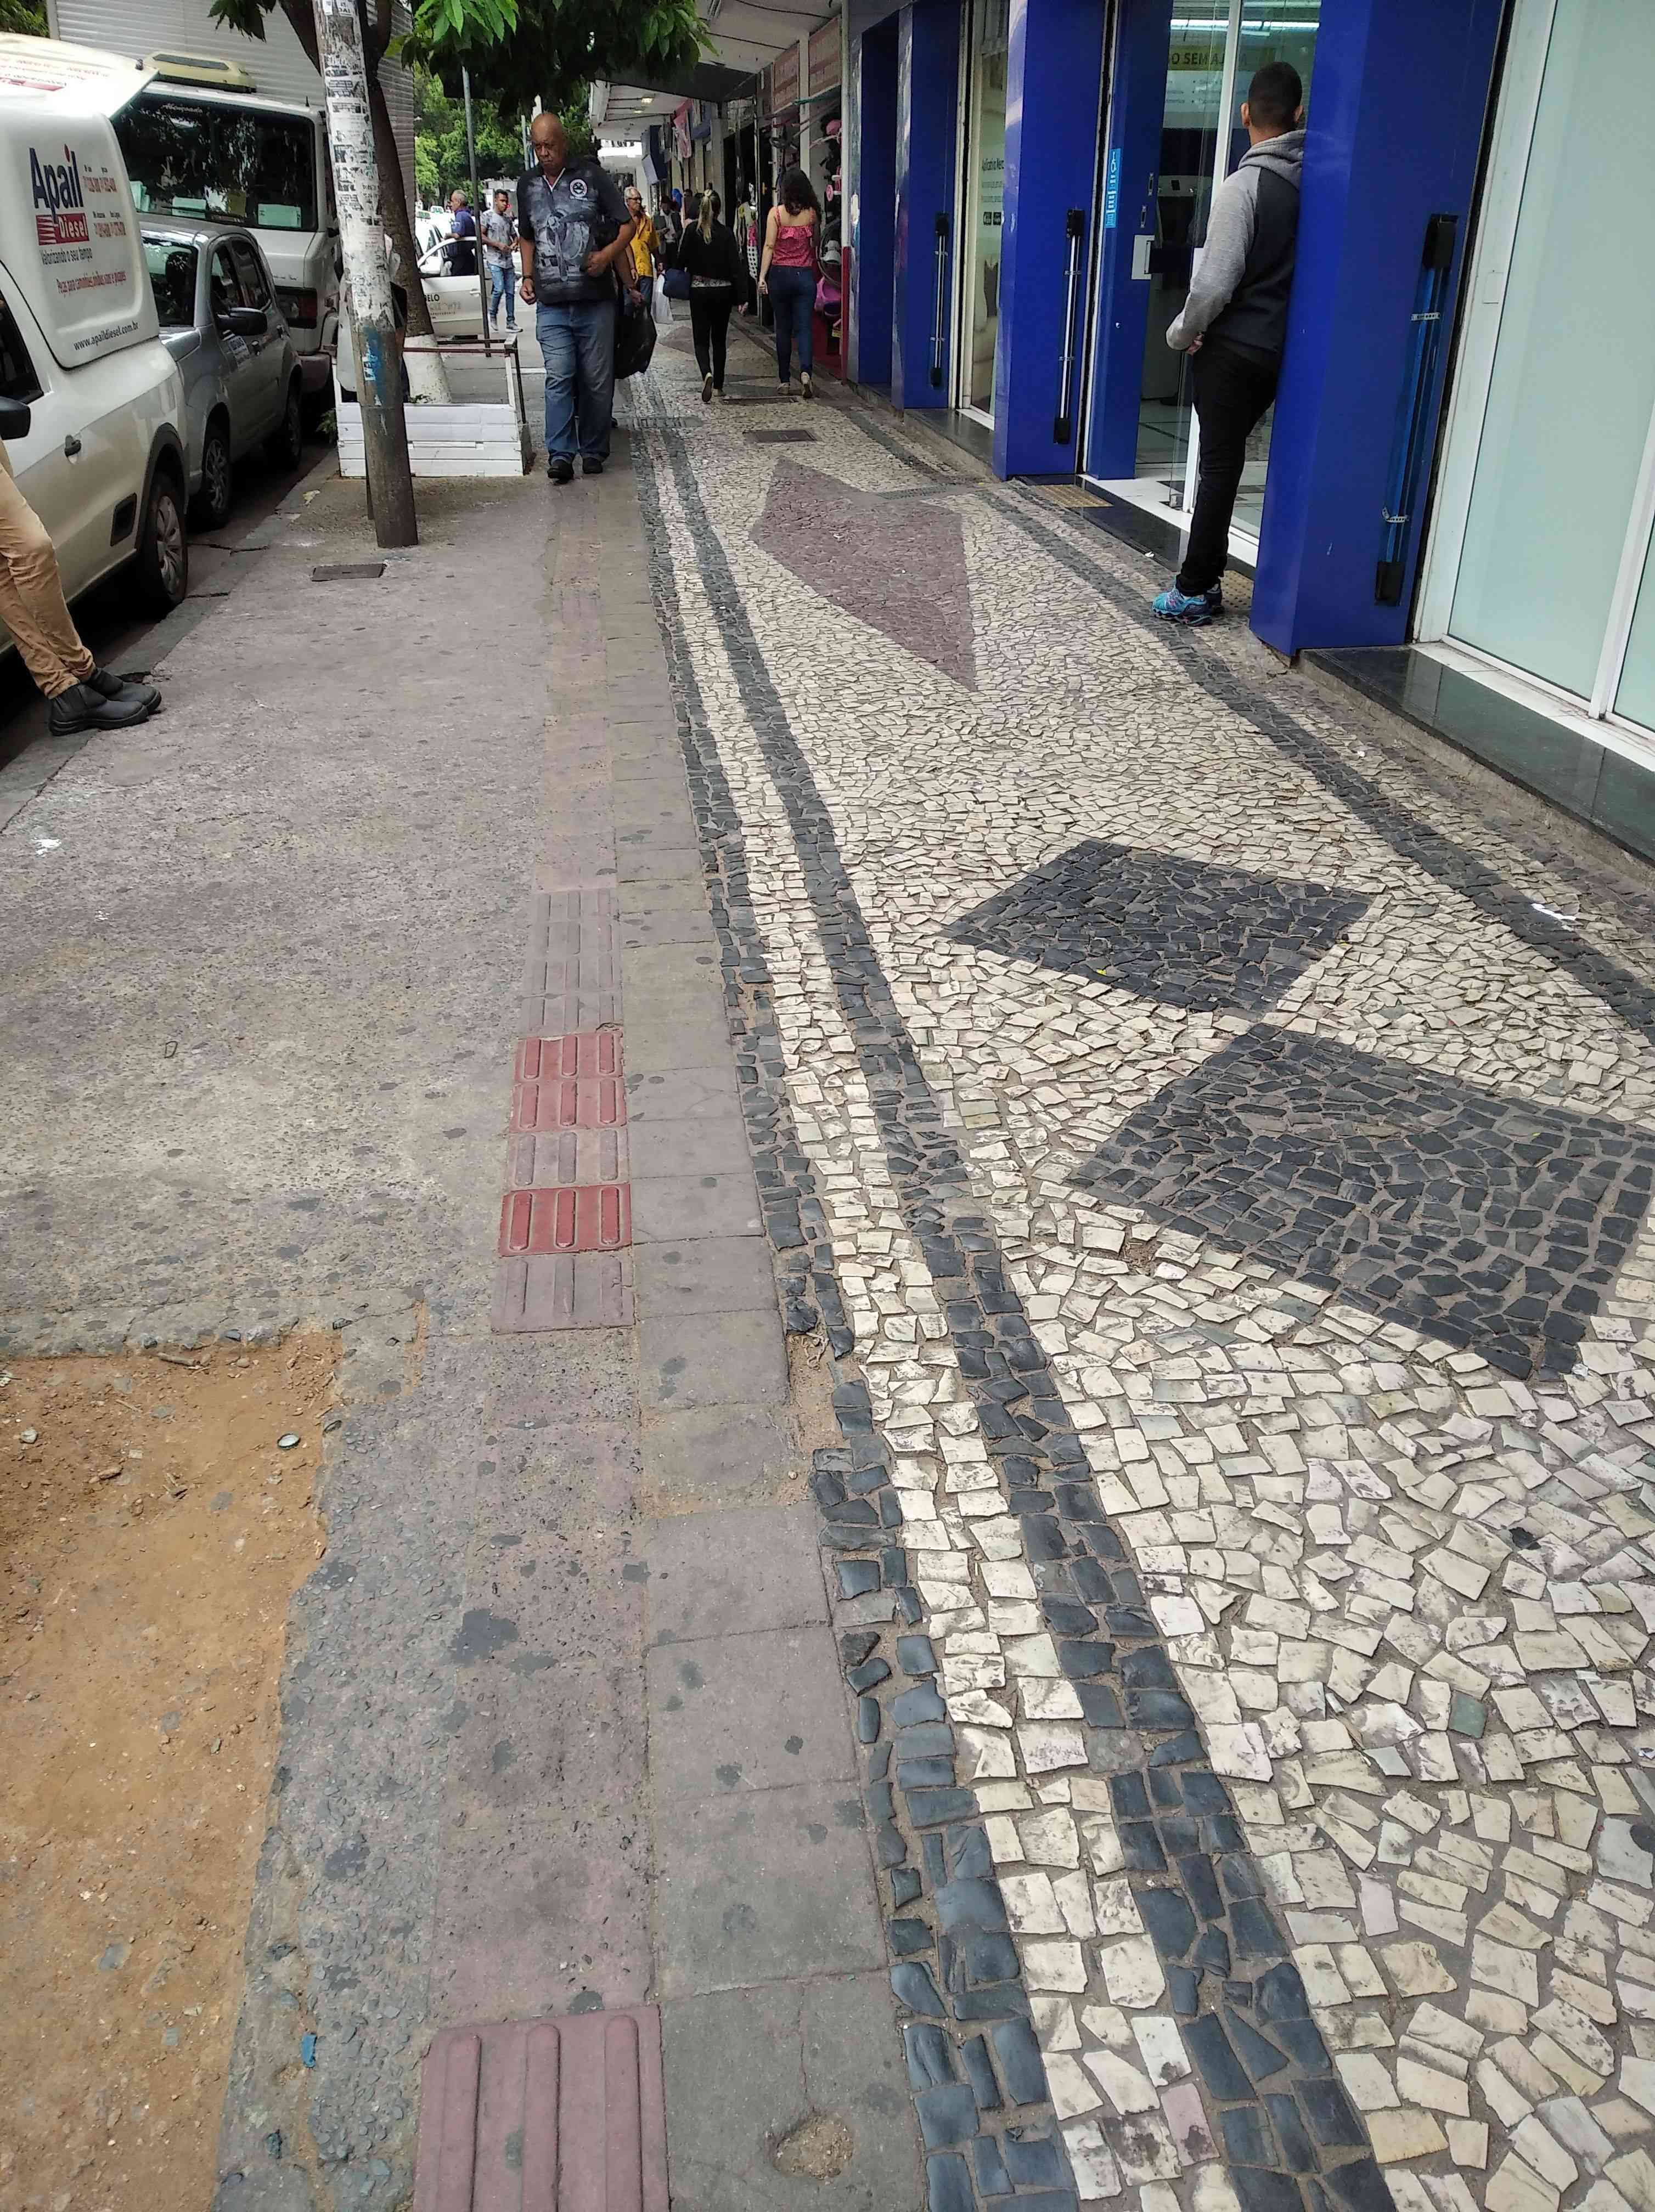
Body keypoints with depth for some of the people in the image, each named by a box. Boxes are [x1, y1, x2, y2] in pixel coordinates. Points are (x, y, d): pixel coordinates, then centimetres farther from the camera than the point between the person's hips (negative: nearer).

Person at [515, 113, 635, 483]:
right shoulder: (527, 184, 13)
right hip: (550, 304, 2)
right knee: (558, 378, -8)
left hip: (595, 302, -2)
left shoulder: (592, 176, 1)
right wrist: (528, 277, 12)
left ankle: (594, 451, 15)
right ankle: (560, 454, -9)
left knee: (597, 380, 3)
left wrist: (608, 254, -14)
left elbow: (627, 225, 3)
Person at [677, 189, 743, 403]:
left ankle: (707, 374, -26)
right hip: (723, 291, 1)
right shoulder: (727, 233, -6)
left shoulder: (692, 231, -6)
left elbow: (682, 260, -6)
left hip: (699, 291, -1)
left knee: (701, 339, 2)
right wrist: (741, 296, -4)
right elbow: (735, 265, -8)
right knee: (719, 339, 15)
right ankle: (719, 385, 18)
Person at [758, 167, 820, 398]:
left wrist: (762, 276, -10)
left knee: (783, 328, 10)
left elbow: (769, 246, -9)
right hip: (805, 275, 1)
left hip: (780, 275, -1)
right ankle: (805, 371, -25)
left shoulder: (776, 213, -6)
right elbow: (815, 245, 10)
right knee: (804, 327, -1)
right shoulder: (812, 213, 0)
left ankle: (785, 381, 14)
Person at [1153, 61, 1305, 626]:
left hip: (1233, 347, -6)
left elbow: (1216, 284, -20)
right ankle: (1205, 578, 15)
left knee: (1220, 465, -3)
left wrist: (1181, 334, -5)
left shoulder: (1244, 184, -15)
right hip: (1281, 348, 6)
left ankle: (1196, 590, 1)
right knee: (1227, 461, 13)